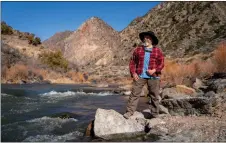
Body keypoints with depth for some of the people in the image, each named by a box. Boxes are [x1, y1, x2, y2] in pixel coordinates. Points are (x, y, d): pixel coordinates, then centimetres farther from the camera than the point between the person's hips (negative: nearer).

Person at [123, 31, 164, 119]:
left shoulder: (158, 51, 5)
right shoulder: (138, 50, 8)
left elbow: (161, 63, 4)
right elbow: (132, 62, 8)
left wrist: (154, 70, -11)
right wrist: (133, 73, -4)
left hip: (153, 77, 0)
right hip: (140, 76, 0)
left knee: (154, 96, 7)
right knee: (134, 93, -3)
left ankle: (155, 114, 20)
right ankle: (129, 112, 3)